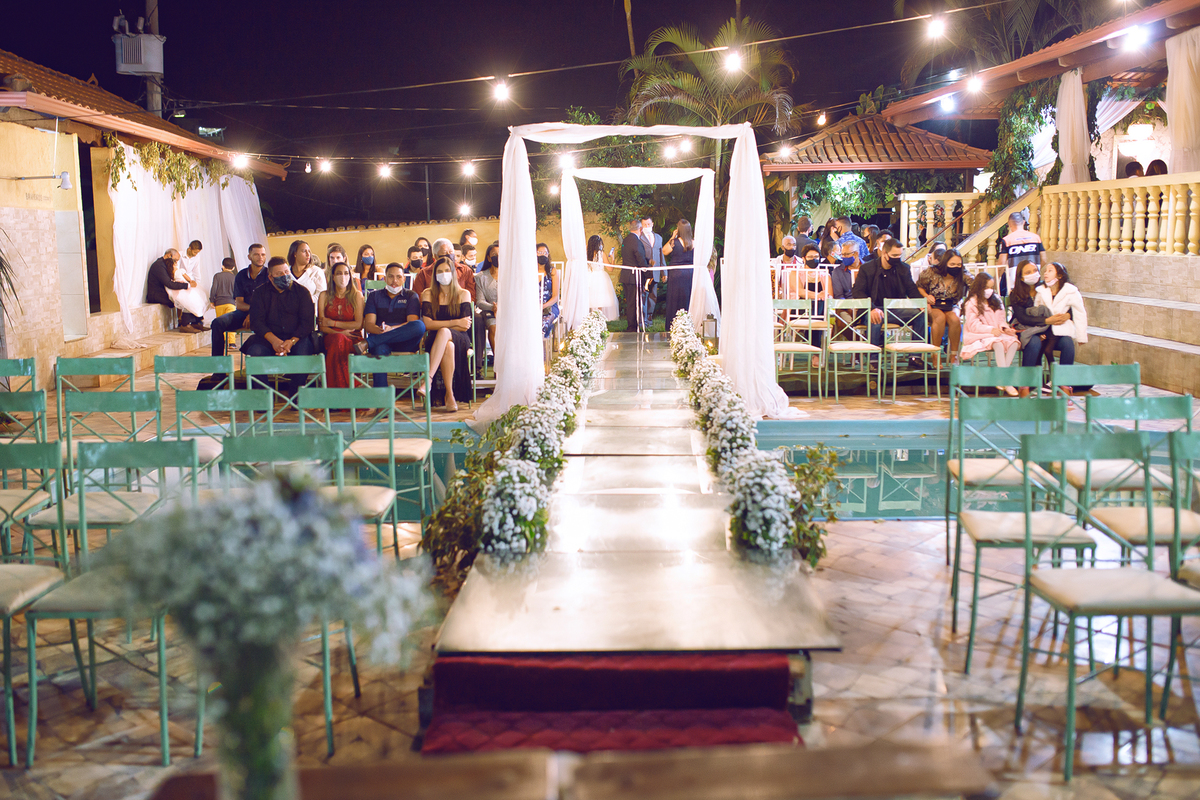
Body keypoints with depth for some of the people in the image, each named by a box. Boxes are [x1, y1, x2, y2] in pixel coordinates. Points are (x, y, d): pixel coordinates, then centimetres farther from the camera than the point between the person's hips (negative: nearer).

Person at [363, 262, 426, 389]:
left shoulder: (411, 296, 16)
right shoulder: (374, 296, 19)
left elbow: (414, 324, -2)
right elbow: (368, 325, 4)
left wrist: (391, 329, -22)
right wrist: (379, 330, -22)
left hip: (404, 343, 0)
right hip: (380, 343, 0)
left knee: (420, 326, -33)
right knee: (380, 349, -39)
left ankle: (368, 343, -34)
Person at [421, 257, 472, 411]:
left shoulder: (463, 295, 9)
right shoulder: (428, 294, 10)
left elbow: (465, 326, -1)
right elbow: (427, 324, -4)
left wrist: (441, 326, -5)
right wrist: (455, 322, -8)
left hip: (460, 340, 0)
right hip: (436, 339, 0)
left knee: (444, 333, -38)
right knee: (448, 346, -38)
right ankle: (449, 395, -43)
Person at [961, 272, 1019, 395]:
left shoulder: (995, 301, 20)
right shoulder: (971, 304, -3)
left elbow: (1001, 320, 19)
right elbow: (973, 325, -12)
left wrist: (1005, 328, -4)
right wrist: (991, 330, -22)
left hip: (997, 334, 7)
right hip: (979, 337, -7)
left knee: (1013, 342, -25)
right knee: (998, 344, -37)